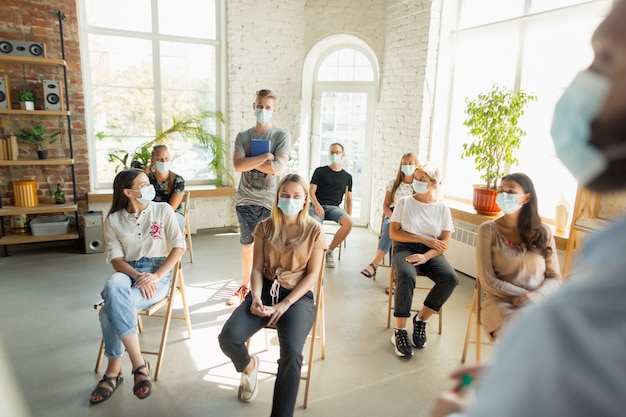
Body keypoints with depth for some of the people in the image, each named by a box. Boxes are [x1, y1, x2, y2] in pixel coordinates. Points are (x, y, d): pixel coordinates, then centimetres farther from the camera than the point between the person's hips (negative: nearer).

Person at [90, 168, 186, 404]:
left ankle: (114, 370, -10)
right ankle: (139, 365, -30)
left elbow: (179, 246, -4)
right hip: (127, 272, 2)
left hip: (158, 271, -2)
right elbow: (116, 258, 1)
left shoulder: (162, 210, 2)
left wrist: (156, 276, -17)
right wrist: (137, 276, -20)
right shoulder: (113, 220, 7)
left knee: (112, 308, -29)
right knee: (113, 285, -36)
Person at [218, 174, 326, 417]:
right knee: (228, 338, -19)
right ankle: (248, 366, 19)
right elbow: (257, 268, 4)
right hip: (266, 290, 3)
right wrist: (256, 297, -15)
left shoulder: (314, 230, -3)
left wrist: (284, 304, -14)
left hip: (298, 296, -3)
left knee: (291, 353, -29)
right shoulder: (265, 227, 5)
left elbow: (312, 274, -5)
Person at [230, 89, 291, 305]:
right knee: (247, 246, 16)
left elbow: (279, 168, -17)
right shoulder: (243, 136, 4)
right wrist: (265, 156, -16)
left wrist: (250, 161, -11)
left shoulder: (282, 136, -4)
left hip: (270, 202, -3)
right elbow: (238, 166, -12)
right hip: (245, 200, 3)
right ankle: (245, 286, 33)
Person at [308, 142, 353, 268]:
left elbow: (349, 199, 18)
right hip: (317, 206, -2)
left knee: (349, 222, -30)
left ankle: (330, 251, -10)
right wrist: (317, 205, -16)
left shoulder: (347, 177, 19)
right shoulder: (320, 171, 13)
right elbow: (311, 192, 5)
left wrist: (348, 217, 2)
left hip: (333, 207, 2)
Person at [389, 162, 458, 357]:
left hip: (431, 253, 2)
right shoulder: (404, 202, 3)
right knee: (406, 276, -35)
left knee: (450, 278, -27)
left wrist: (425, 256, -19)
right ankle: (399, 331, -22)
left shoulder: (442, 208, 6)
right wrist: (424, 239, -10)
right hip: (405, 248, -2)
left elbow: (444, 243, 0)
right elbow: (393, 233, -3)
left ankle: (421, 319, -5)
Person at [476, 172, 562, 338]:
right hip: (503, 302, -3)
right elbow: (488, 281, -4)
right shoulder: (488, 229, -1)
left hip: (539, 303, 3)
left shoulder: (544, 233, 9)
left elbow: (555, 278, 7)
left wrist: (534, 297, -13)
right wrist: (525, 296, -11)